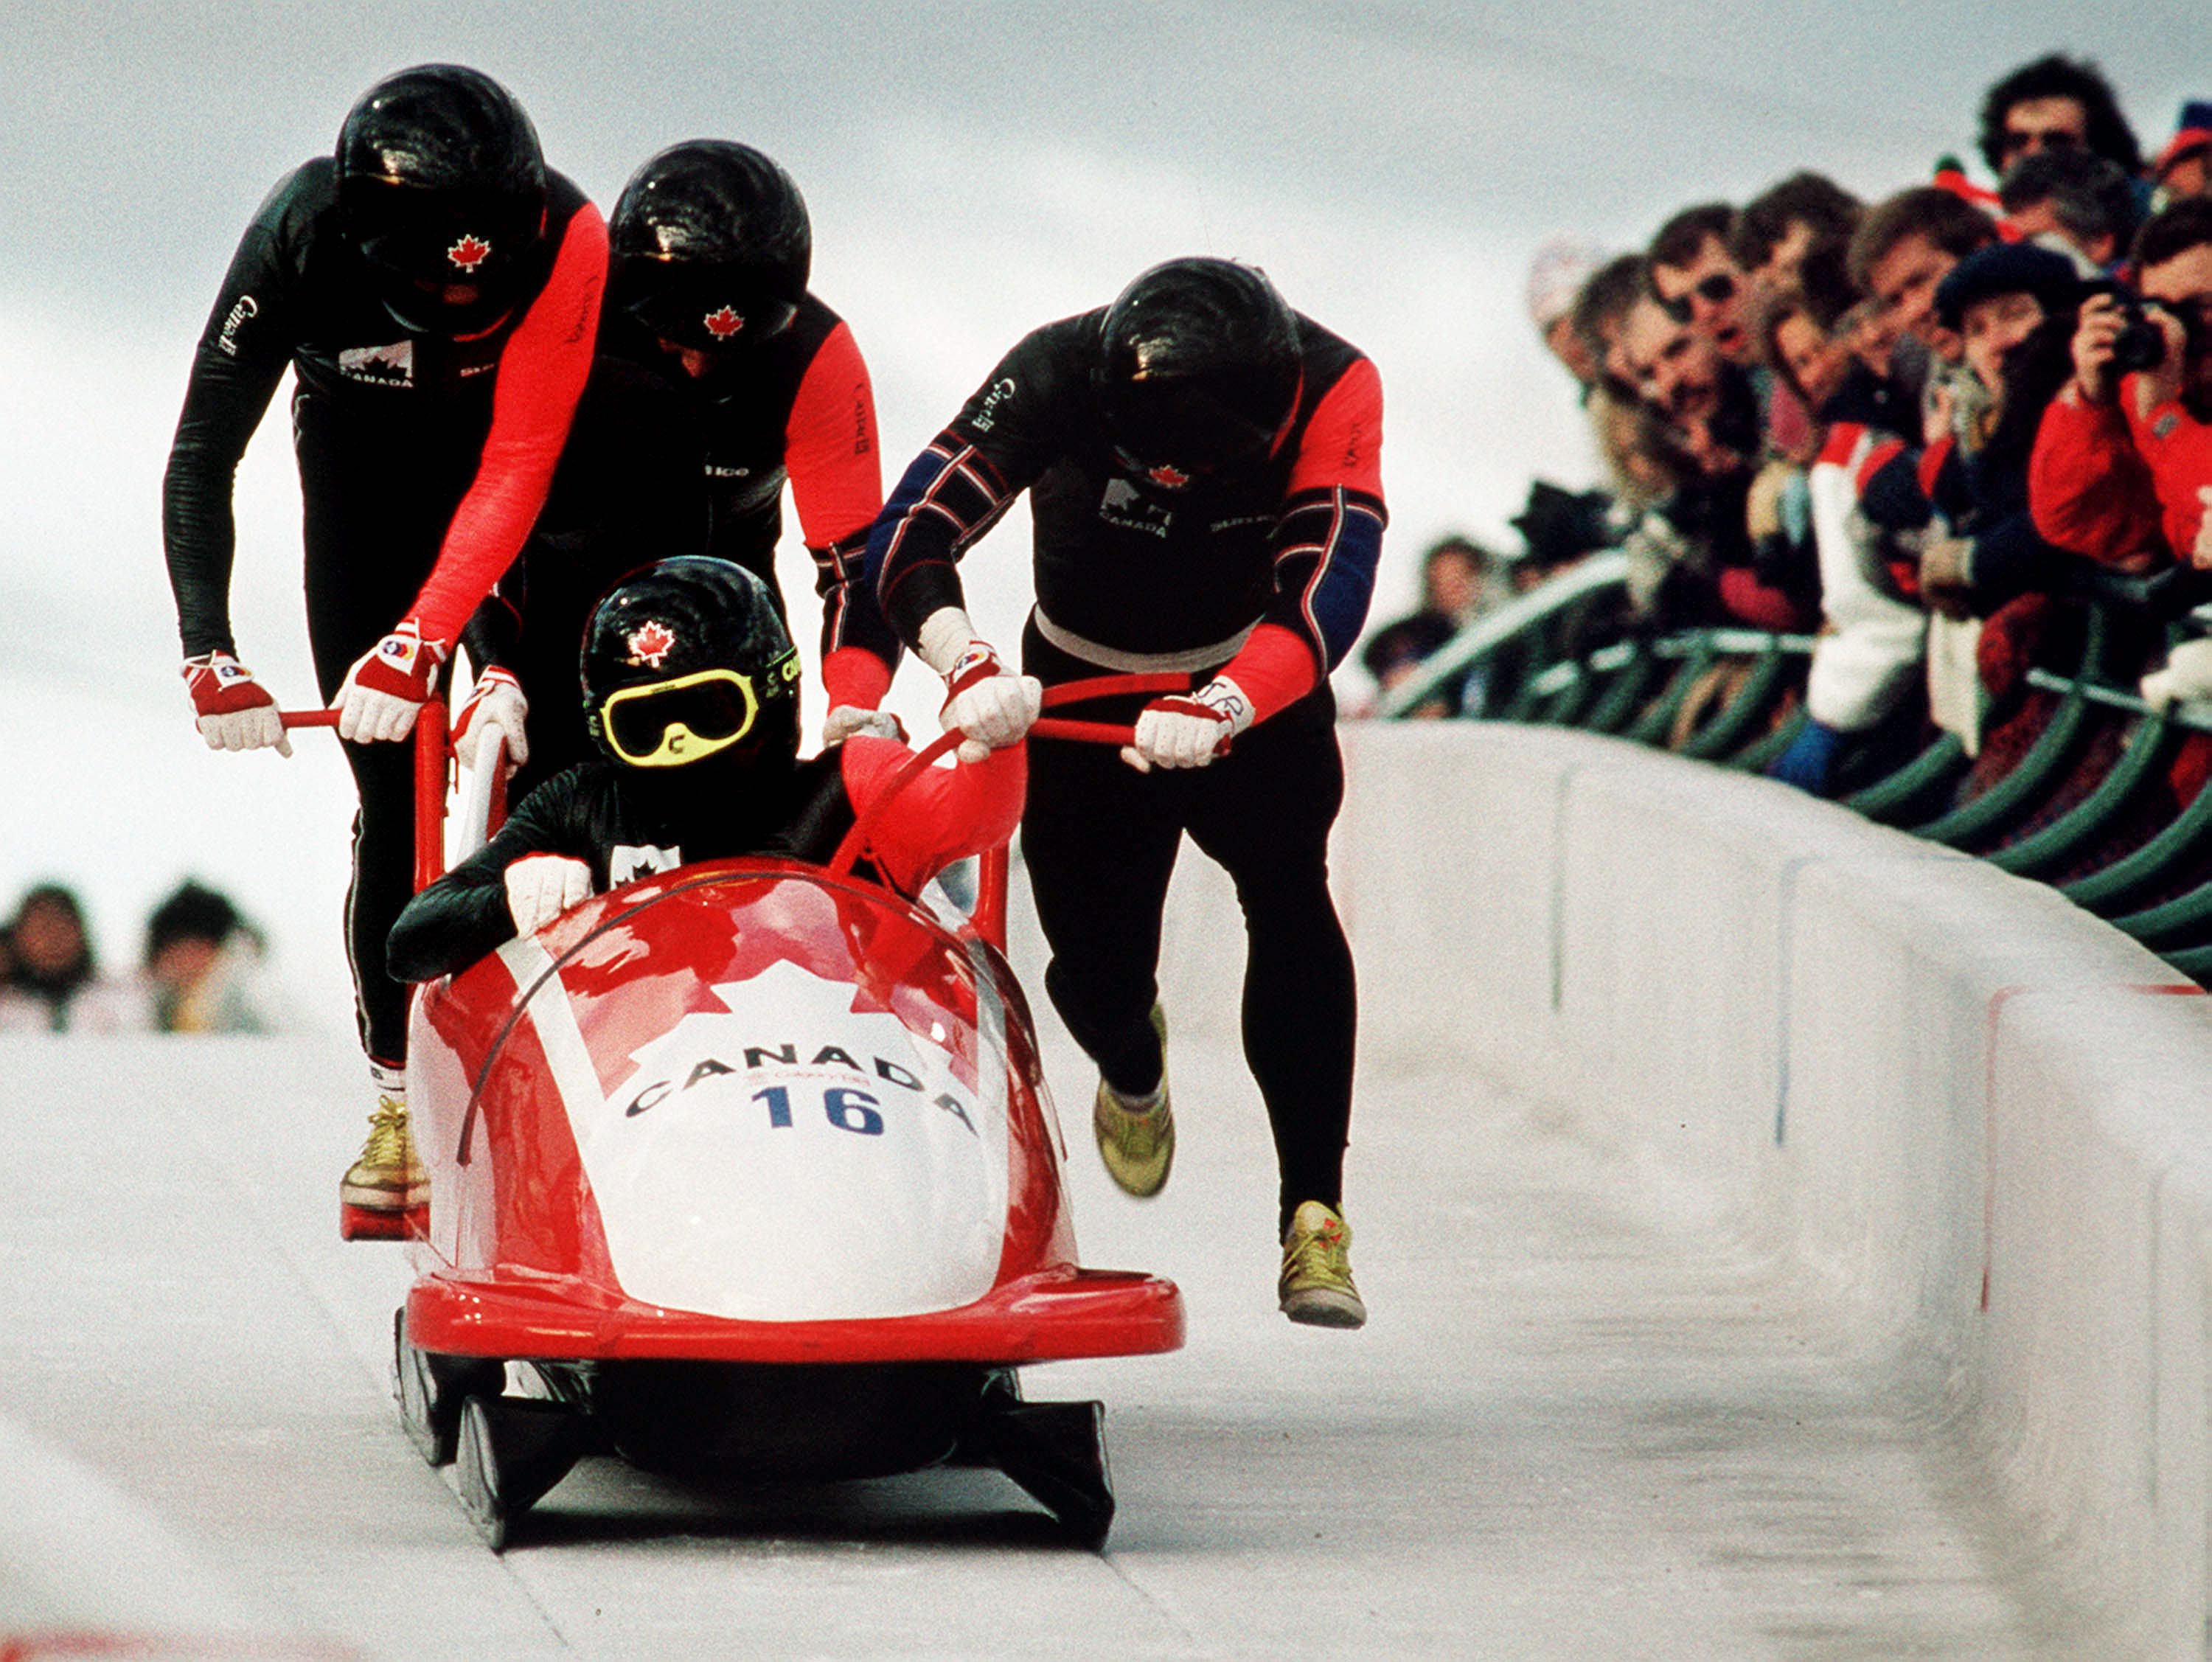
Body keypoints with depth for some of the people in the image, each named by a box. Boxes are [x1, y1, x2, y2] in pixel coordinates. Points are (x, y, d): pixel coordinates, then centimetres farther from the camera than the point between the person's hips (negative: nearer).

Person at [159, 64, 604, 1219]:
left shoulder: (563, 238, -35)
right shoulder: (301, 236, -32)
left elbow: (518, 468, -33)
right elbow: (201, 456, -25)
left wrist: (424, 640, -41)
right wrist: (208, 656, -33)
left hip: (520, 486, 0)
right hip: (365, 469, 0)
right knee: (394, 795, -7)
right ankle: (398, 1097, -2)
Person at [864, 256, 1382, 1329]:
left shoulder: (1331, 390, -29)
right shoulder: (1056, 377, -30)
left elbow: (1328, 593, -39)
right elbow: (908, 542, -34)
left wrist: (1221, 710, -55)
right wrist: (967, 669, -53)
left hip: (1258, 694, -1)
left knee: (1287, 896, -26)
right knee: (1095, 973, -3)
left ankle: (1315, 1220, -26)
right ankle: (1133, 1065, 38)